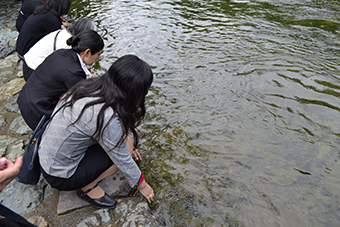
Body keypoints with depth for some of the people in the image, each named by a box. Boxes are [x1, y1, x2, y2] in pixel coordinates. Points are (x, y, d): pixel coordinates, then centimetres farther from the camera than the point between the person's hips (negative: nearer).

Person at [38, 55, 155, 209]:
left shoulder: (92, 85, -9)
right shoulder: (107, 118, -33)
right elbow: (123, 160, -18)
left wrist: (125, 139, 19)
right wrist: (142, 185, -1)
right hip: (60, 177, -7)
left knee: (122, 140, 3)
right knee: (123, 148, -12)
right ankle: (87, 188, 2)